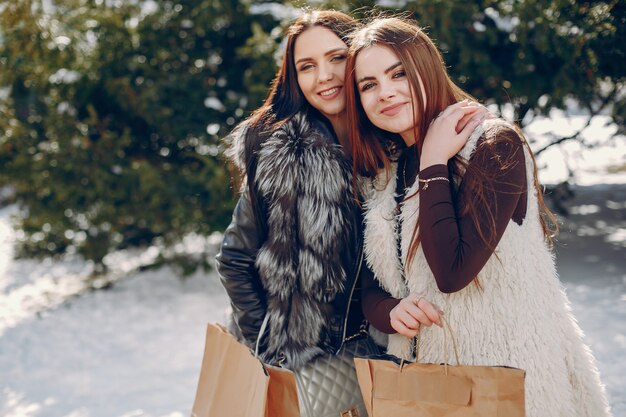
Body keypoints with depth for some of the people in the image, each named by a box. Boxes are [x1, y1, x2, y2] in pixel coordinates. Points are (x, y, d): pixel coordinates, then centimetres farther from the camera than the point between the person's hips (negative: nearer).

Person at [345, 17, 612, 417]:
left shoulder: (495, 145, -12)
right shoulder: (382, 178, 7)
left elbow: (452, 273, -21)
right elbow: (370, 286, 10)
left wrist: (434, 163, -17)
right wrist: (390, 311, -12)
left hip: (507, 369, -6)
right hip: (427, 369, 6)